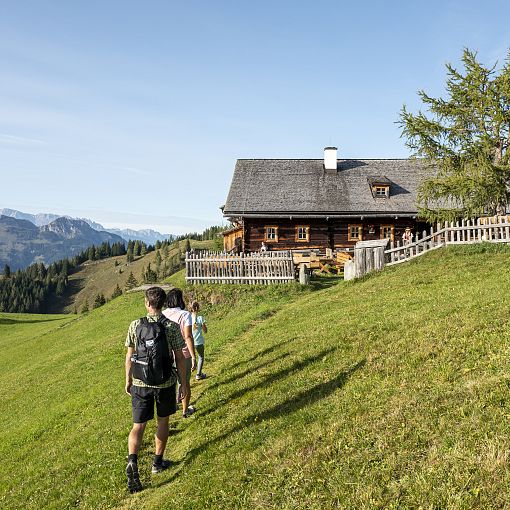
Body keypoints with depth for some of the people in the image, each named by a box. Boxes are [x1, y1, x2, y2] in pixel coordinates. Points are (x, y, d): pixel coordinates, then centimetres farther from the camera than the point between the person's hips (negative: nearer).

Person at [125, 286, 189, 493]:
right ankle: (158, 462, 29)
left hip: (140, 383, 1)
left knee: (138, 425, 8)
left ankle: (132, 461, -13)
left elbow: (129, 356, -1)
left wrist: (128, 380, 13)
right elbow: (179, 358, -7)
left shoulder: (135, 325, -6)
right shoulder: (172, 327, -10)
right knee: (163, 421, 19)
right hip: (165, 383, -1)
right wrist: (184, 383, 4)